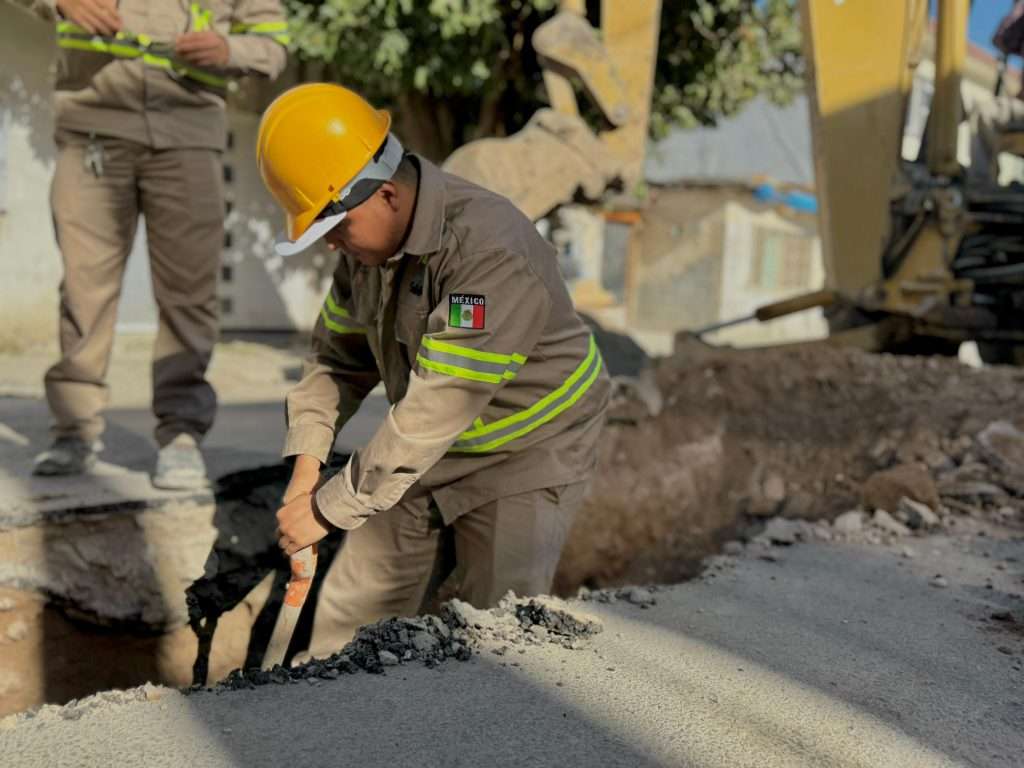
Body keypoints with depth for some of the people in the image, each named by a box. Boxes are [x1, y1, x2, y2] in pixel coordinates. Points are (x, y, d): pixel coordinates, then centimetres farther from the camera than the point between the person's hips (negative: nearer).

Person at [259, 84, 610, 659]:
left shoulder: (491, 251, -32)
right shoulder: (368, 239, -5)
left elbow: (437, 407, -34)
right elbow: (339, 357, 7)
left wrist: (330, 507, -29)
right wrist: (307, 461, -8)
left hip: (526, 459, -7)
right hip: (430, 456, 7)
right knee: (350, 618, 9)